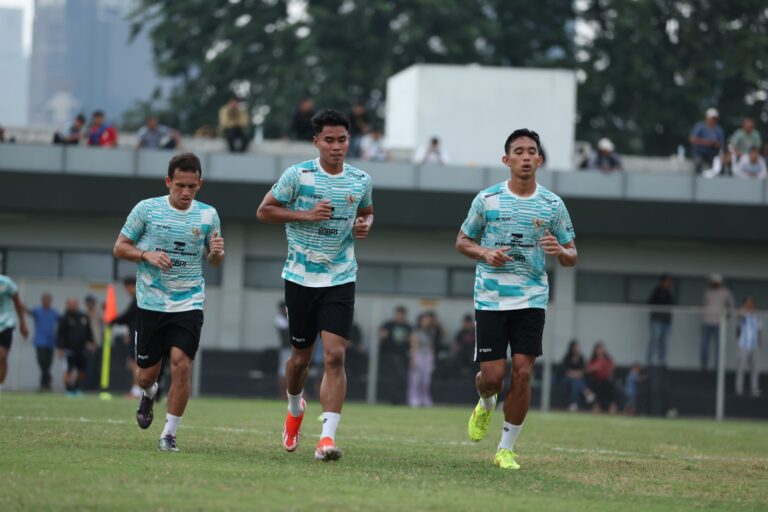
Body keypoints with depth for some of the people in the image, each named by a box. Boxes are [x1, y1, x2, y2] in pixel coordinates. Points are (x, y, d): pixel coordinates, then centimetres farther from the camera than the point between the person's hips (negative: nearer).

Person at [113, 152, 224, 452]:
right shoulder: (146, 209, -3)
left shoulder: (208, 215, 4)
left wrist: (217, 253, -10)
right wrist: (147, 255, -16)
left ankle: (169, 434, -5)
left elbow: (214, 260, 14)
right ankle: (148, 394, 45)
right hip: (151, 303, 0)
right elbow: (120, 248, 3)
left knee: (181, 364, -17)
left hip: (189, 303, 0)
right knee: (147, 373, 7)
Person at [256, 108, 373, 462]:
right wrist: (307, 215, -15)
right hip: (300, 277, -1)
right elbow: (264, 211, -3)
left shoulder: (360, 180, 3)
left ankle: (327, 437, -18)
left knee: (334, 355, -14)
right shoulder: (298, 175, -7)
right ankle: (294, 409, 43)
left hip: (340, 280, 1)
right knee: (301, 356, 10)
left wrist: (365, 225, -2)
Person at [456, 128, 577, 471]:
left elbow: (571, 256, 10)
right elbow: (462, 241, 10)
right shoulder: (487, 199, 1)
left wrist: (560, 251, -14)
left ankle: (506, 449, 5)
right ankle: (486, 404, 34)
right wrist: (485, 253, -11)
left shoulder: (553, 205, 4)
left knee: (522, 373, -8)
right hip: (490, 298, -1)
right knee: (492, 375, -4)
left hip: (531, 300, 1)